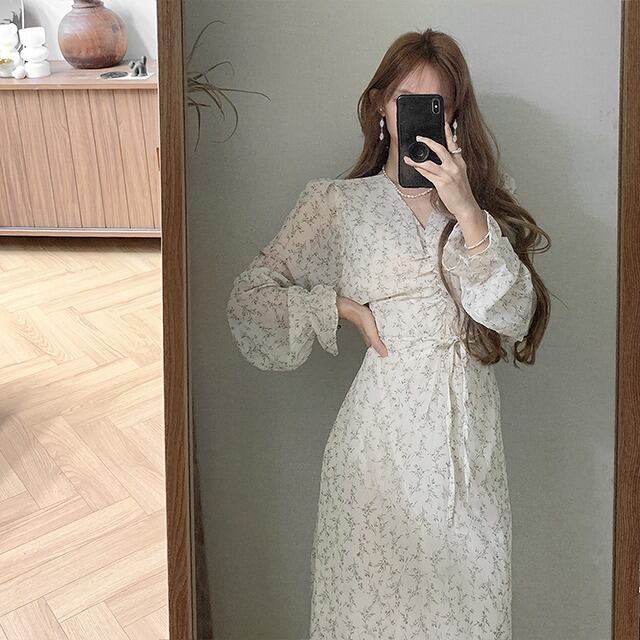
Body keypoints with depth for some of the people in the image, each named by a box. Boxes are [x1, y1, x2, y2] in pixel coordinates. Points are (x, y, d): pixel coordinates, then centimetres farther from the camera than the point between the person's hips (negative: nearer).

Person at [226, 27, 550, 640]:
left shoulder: (487, 200, 9)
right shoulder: (340, 204, 2)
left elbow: (515, 317, -5)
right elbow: (248, 297, 1)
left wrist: (466, 212, -15)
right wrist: (345, 308, -7)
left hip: (470, 434, 2)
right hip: (385, 434, -2)